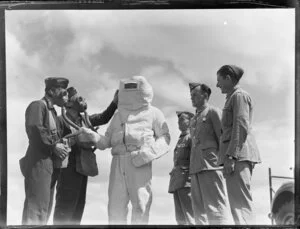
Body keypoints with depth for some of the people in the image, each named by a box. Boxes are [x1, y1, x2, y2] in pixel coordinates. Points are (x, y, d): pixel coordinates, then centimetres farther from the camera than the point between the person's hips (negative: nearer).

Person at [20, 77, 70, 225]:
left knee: (45, 208, 12)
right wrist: (53, 145, -18)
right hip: (38, 163, -10)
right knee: (36, 207, -10)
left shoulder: (52, 111, 21)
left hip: (50, 164, 10)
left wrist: (61, 147, 2)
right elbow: (34, 129, -23)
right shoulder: (37, 106, -8)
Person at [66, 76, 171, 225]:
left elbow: (164, 139, 3)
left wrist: (148, 153, -15)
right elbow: (107, 141, 23)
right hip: (118, 162, 4)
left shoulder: (153, 113, 11)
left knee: (140, 204, -7)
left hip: (139, 163, -4)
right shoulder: (119, 115, 25)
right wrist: (92, 137, 2)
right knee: (115, 205, -1)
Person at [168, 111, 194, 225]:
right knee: (180, 218, 4)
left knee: (189, 213, -15)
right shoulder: (180, 140, 27)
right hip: (176, 180, 8)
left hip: (186, 178, -8)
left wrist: (191, 176, -19)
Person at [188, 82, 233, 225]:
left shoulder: (212, 112, 5)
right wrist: (191, 167, 13)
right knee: (199, 209, 2)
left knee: (215, 205, -13)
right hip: (195, 167, 7)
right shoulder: (194, 119, 25)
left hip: (210, 165, -7)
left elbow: (222, 136, -3)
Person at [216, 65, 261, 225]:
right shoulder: (233, 98, 26)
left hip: (238, 153, -10)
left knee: (240, 204, -15)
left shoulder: (239, 95, -2)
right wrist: (229, 154, 19)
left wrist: (230, 155, -21)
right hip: (239, 155, 10)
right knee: (241, 203, 6)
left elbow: (241, 126, -14)